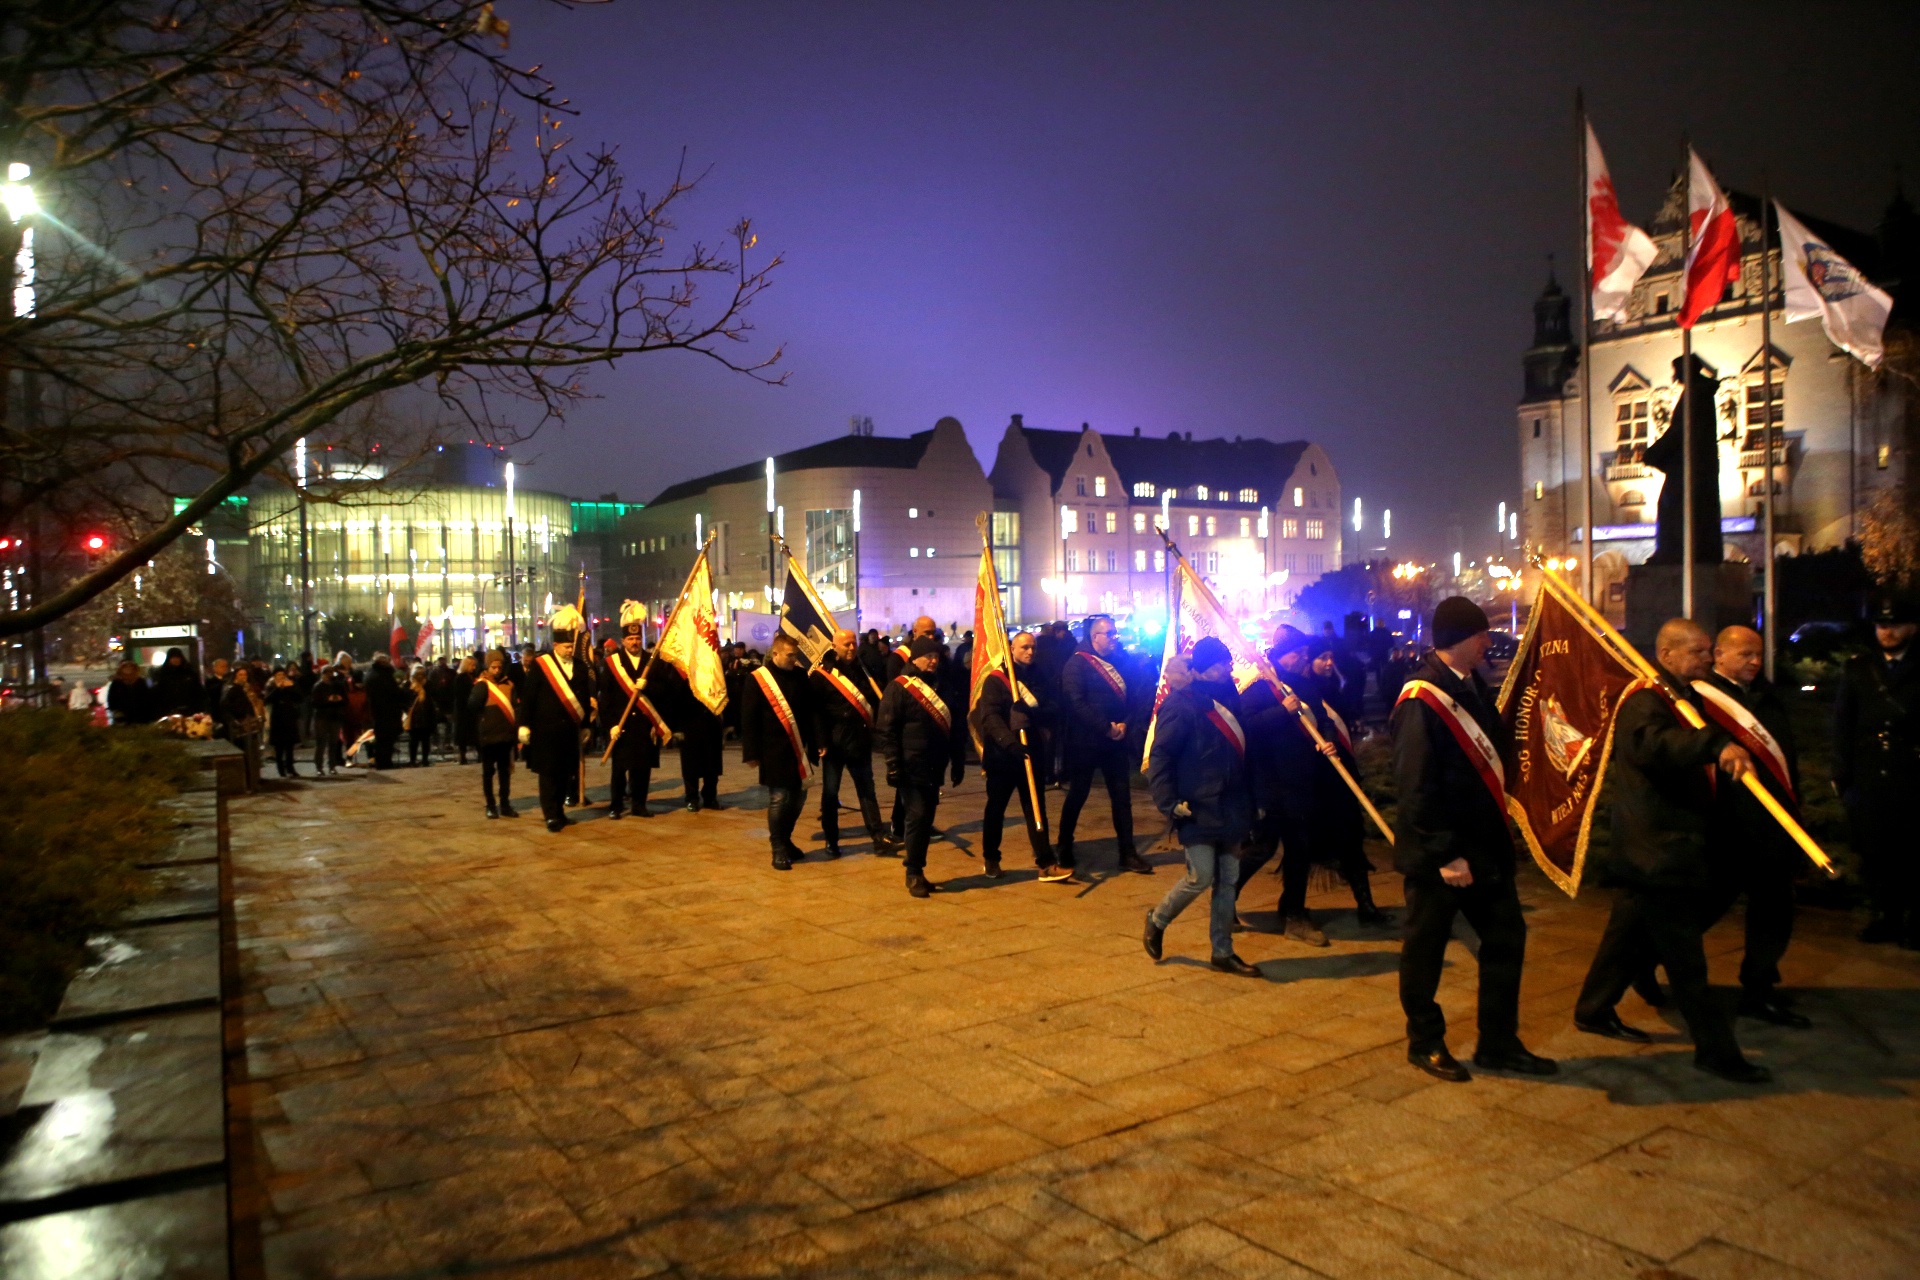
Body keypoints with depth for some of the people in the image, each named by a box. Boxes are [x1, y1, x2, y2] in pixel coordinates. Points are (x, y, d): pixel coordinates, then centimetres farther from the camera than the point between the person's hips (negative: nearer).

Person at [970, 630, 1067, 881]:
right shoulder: (995, 680, -6)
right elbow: (990, 717, -18)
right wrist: (1010, 742, -32)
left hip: (1029, 754, 4)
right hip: (1002, 756, -4)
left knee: (1036, 809, 1)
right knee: (996, 808, 9)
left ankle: (1046, 864, 1)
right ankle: (990, 858, 25)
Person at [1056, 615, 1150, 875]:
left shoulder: (1117, 660, 11)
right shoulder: (1077, 664, -9)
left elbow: (1126, 695, 12)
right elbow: (1076, 703, -18)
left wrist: (1123, 723, -6)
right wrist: (1106, 728, -19)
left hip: (1115, 740, 6)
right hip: (1085, 742, -6)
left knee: (1122, 795, 6)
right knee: (1077, 795, 5)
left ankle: (1127, 853, 14)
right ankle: (1064, 848, 20)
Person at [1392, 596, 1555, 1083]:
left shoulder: (1472, 687, 9)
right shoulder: (1421, 700, -18)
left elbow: (1497, 749, 19)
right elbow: (1416, 786, -21)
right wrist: (1445, 855, -21)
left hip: (1484, 843, 9)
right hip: (1438, 853, -9)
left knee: (1506, 936, 13)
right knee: (1426, 948, 7)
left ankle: (1498, 1043, 27)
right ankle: (1425, 1044, 23)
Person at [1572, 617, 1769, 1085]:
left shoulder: (1685, 699, 18)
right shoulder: (1645, 700, -16)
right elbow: (1652, 743, -40)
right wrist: (1717, 745, -51)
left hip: (1674, 844, 11)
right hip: (1655, 849, -11)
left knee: (1632, 930, 19)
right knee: (1683, 954, -4)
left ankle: (1594, 1010, 31)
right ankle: (1716, 1050, 2)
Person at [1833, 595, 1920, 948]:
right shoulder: (1858, 669, 9)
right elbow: (1842, 724, 8)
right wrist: (1841, 772, 3)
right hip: (1867, 779, 2)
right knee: (1873, 852, 5)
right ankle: (1885, 916, 17)